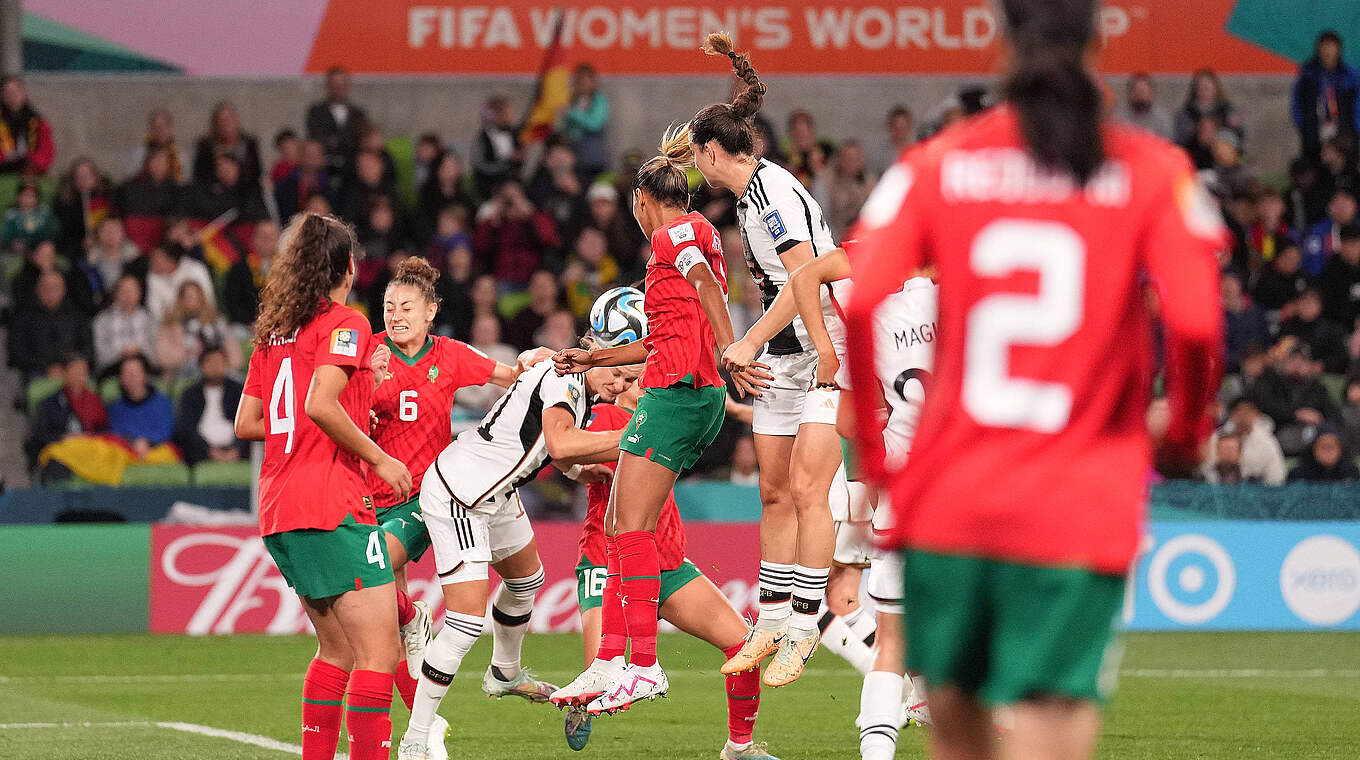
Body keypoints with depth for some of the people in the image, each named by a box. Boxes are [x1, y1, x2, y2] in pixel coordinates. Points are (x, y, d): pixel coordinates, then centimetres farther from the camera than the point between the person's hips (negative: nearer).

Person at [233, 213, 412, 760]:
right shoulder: (344, 325, -6)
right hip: (331, 506, -8)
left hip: (279, 510, 9)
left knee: (338, 649, 18)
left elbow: (247, 423, 18)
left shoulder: (274, 332, 17)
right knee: (378, 653, -8)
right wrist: (379, 457, -10)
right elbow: (320, 404, -21)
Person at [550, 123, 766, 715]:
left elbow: (709, 290, -21)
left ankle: (644, 665, -18)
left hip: (676, 392, -10)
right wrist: (593, 359, 38)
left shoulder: (674, 234, -3)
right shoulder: (695, 236, 26)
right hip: (698, 397, 10)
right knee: (623, 529, 8)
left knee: (632, 528, -13)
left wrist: (730, 354, -34)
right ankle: (609, 661, 7)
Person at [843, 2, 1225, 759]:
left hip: (947, 497, 2)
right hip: (1083, 511, -2)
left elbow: (856, 307, -7)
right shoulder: (1152, 172, 0)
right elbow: (1196, 324, -10)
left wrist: (871, 454, 4)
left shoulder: (937, 166, 4)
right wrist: (1186, 433, 9)